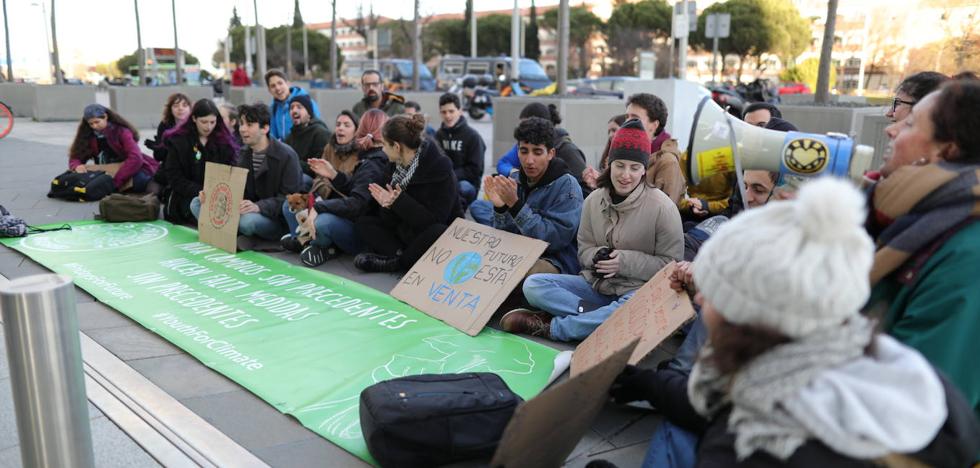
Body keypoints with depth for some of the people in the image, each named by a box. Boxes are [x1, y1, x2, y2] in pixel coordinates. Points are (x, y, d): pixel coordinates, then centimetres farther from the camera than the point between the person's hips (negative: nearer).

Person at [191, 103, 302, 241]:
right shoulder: (244, 154, 10)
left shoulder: (287, 156, -13)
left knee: (247, 221, -39)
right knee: (197, 203, -2)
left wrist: (259, 206, -33)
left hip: (278, 219, -7)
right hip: (250, 211, 7)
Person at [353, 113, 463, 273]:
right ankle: (402, 254, -24)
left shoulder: (440, 170, -21)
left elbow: (435, 220, -25)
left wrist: (399, 202, -29)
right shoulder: (395, 166, -1)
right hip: (405, 230, 7)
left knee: (437, 232, -38)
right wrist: (388, 205, -24)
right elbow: (389, 221, -2)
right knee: (362, 223, -4)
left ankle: (396, 262, -16)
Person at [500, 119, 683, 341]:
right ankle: (603, 316, -22)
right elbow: (584, 249, 9)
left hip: (637, 291, -4)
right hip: (595, 284, 4)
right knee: (533, 284, -13)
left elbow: (672, 264, -10)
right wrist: (597, 257, -15)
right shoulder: (593, 200, 3)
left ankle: (551, 327, -24)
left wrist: (625, 261, -21)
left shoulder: (662, 207, -10)